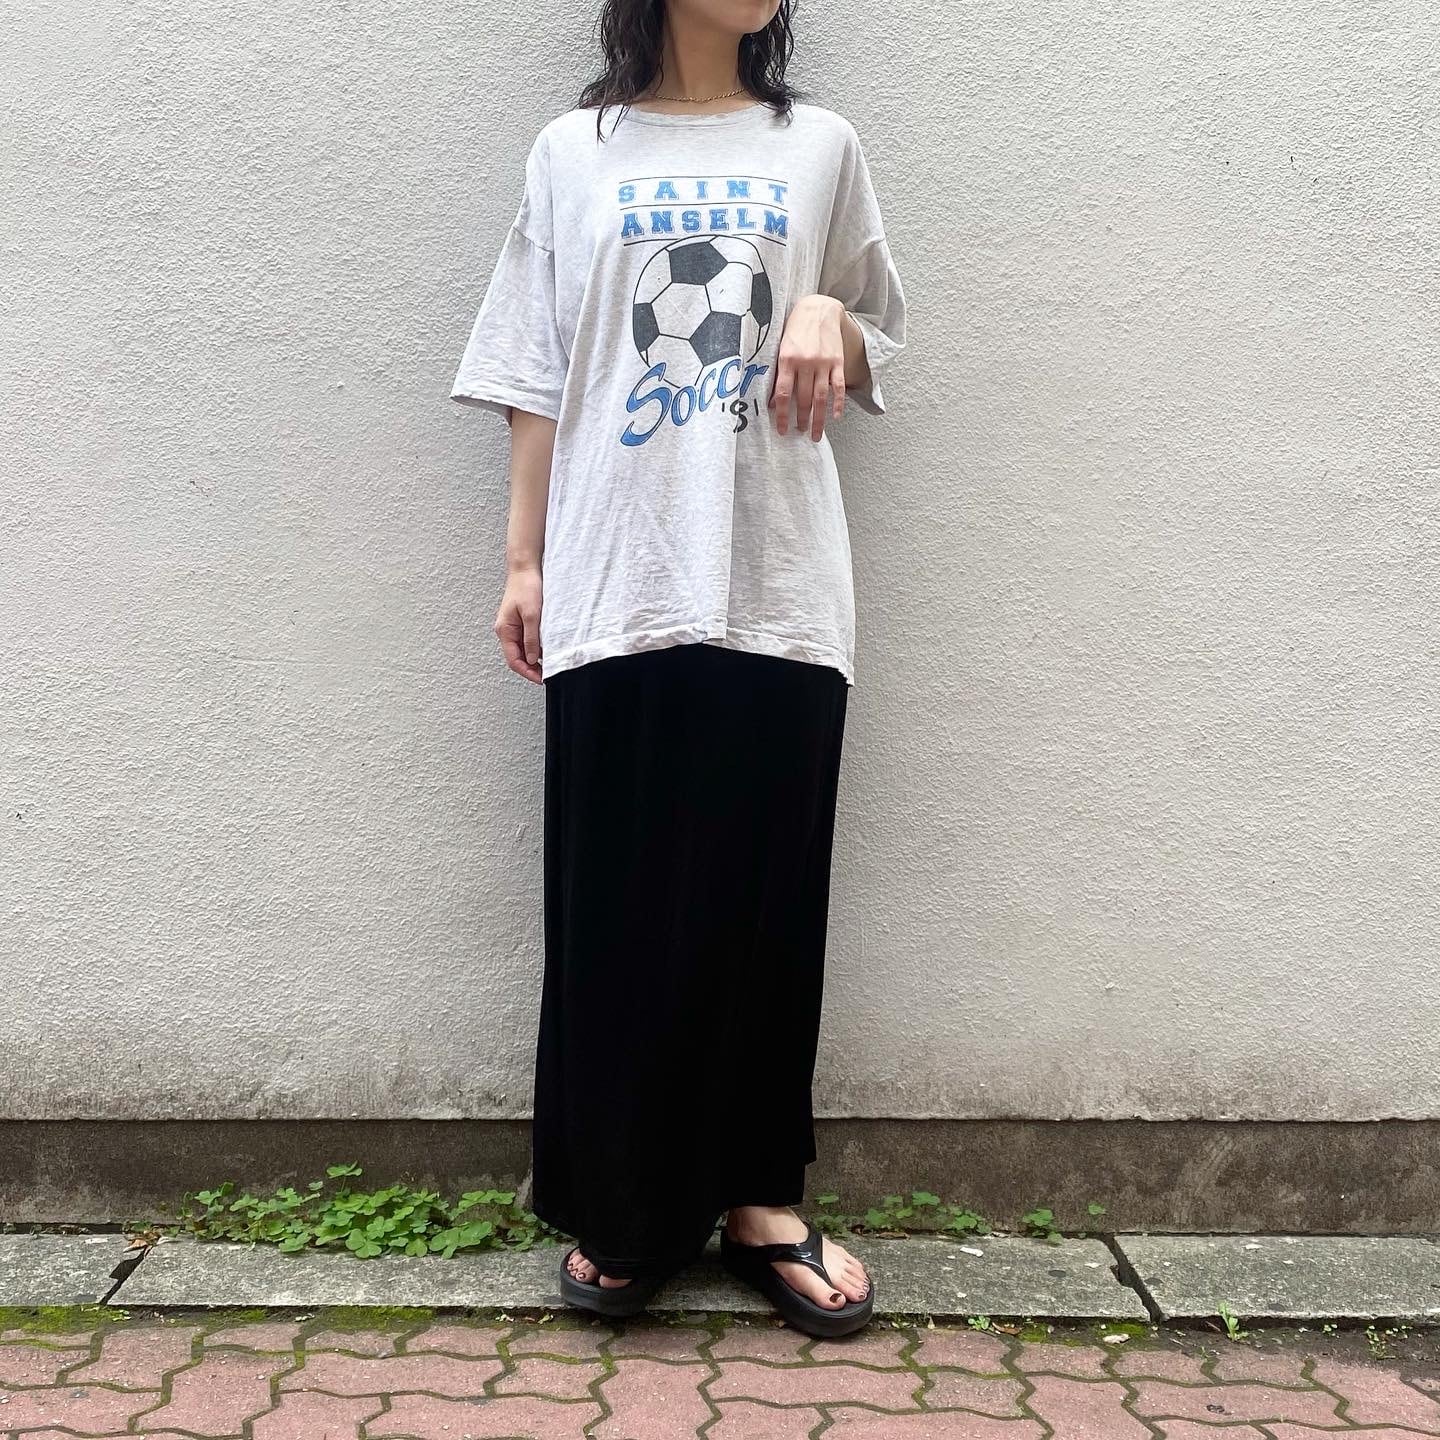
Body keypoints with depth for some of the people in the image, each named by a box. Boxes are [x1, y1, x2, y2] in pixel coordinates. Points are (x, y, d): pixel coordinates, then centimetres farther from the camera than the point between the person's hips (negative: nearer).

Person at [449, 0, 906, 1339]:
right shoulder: (573, 153, 11)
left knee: (768, 899, 3)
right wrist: (523, 558, 3)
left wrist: (828, 318, -5)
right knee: (613, 902, 0)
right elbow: (535, 375, 10)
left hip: (777, 586, 1)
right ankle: (619, 1207, 14)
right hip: (617, 585, 0)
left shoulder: (819, 147, 13)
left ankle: (759, 1198, 17)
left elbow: (874, 347, 18)